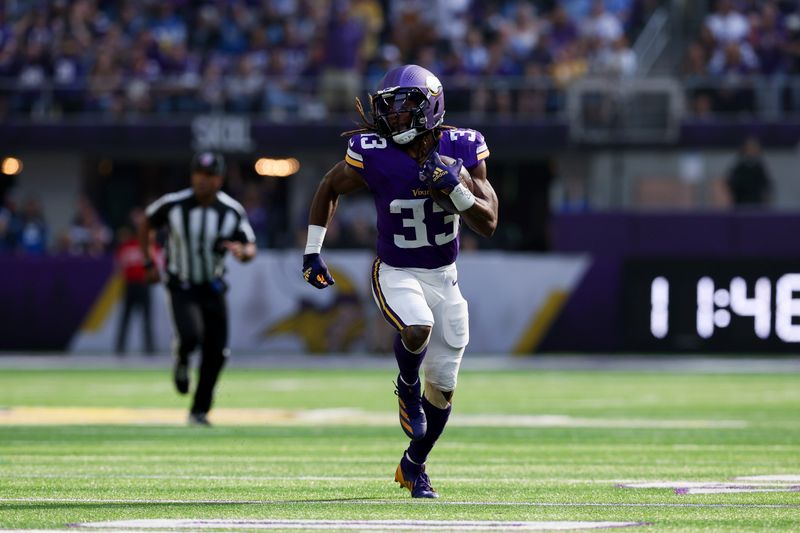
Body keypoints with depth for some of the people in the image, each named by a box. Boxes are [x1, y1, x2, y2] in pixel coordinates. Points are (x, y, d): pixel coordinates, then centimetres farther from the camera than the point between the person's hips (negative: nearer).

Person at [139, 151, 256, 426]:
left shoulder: (232, 211, -9)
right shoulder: (173, 204, -13)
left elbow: (251, 248, -5)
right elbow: (146, 223, 5)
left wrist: (242, 251, -30)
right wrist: (149, 263, 1)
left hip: (213, 288, 3)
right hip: (181, 287, -3)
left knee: (216, 352, 2)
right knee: (191, 335, -27)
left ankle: (199, 411, 20)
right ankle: (181, 360, 12)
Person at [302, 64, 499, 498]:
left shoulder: (460, 150, -13)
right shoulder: (374, 155, -18)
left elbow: (488, 224, -13)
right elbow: (329, 189, 1)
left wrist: (454, 187, -29)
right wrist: (312, 252, -2)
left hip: (443, 277, 3)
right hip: (395, 273, -3)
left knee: (443, 386, 8)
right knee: (417, 328, -35)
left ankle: (414, 466, 31)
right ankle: (407, 389, -2)